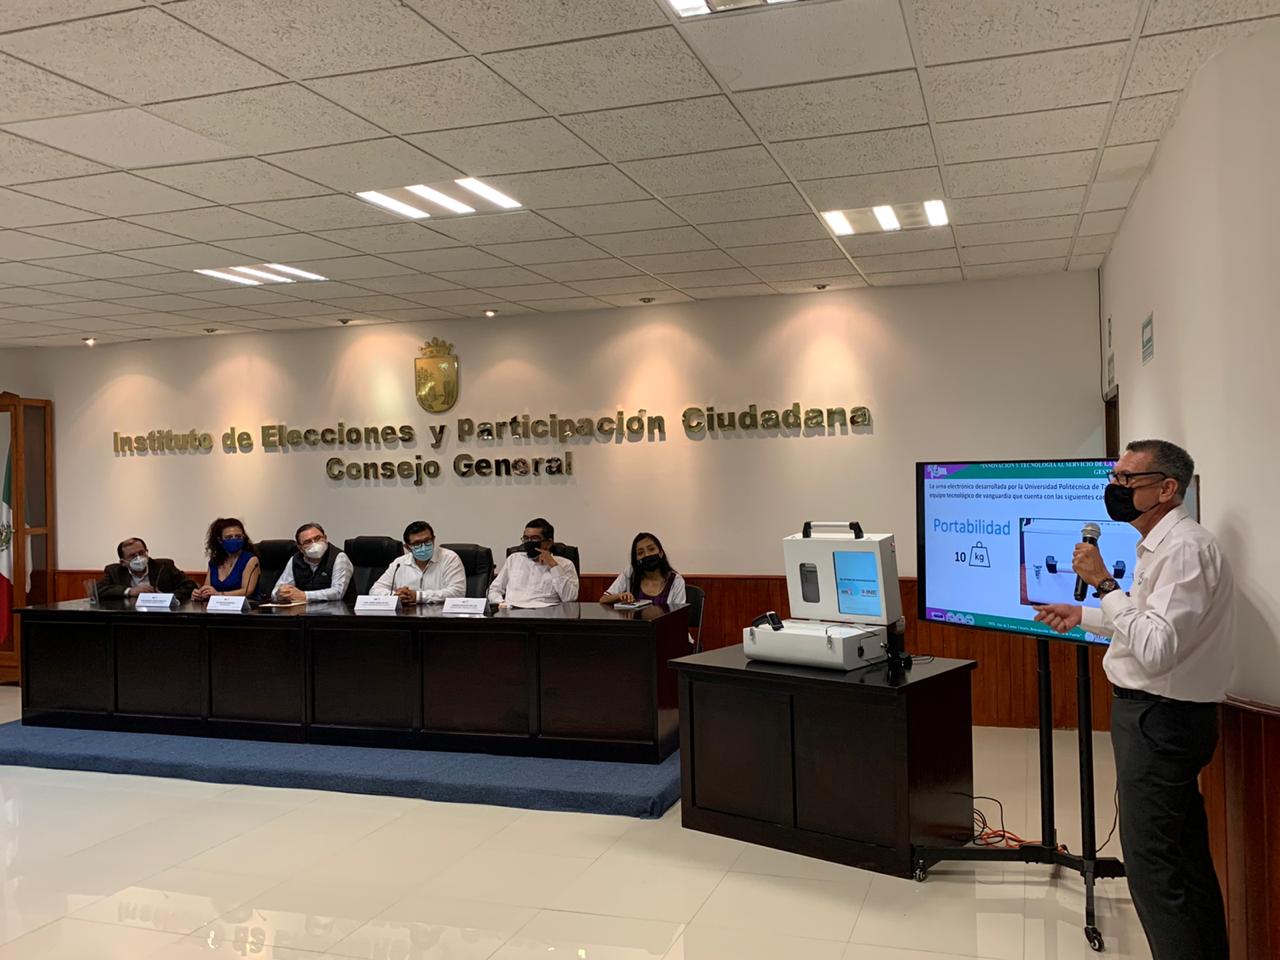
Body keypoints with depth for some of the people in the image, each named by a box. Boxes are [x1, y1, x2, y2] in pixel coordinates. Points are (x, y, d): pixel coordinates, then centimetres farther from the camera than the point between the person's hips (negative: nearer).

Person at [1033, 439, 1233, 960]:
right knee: (1187, 855, 20)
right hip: (1166, 716, 11)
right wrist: (1084, 615, 25)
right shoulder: (1162, 544, 11)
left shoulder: (1184, 549, -21)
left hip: (1159, 720, -11)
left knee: (1151, 864, -7)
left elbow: (1155, 650, -29)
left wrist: (1103, 583, -25)